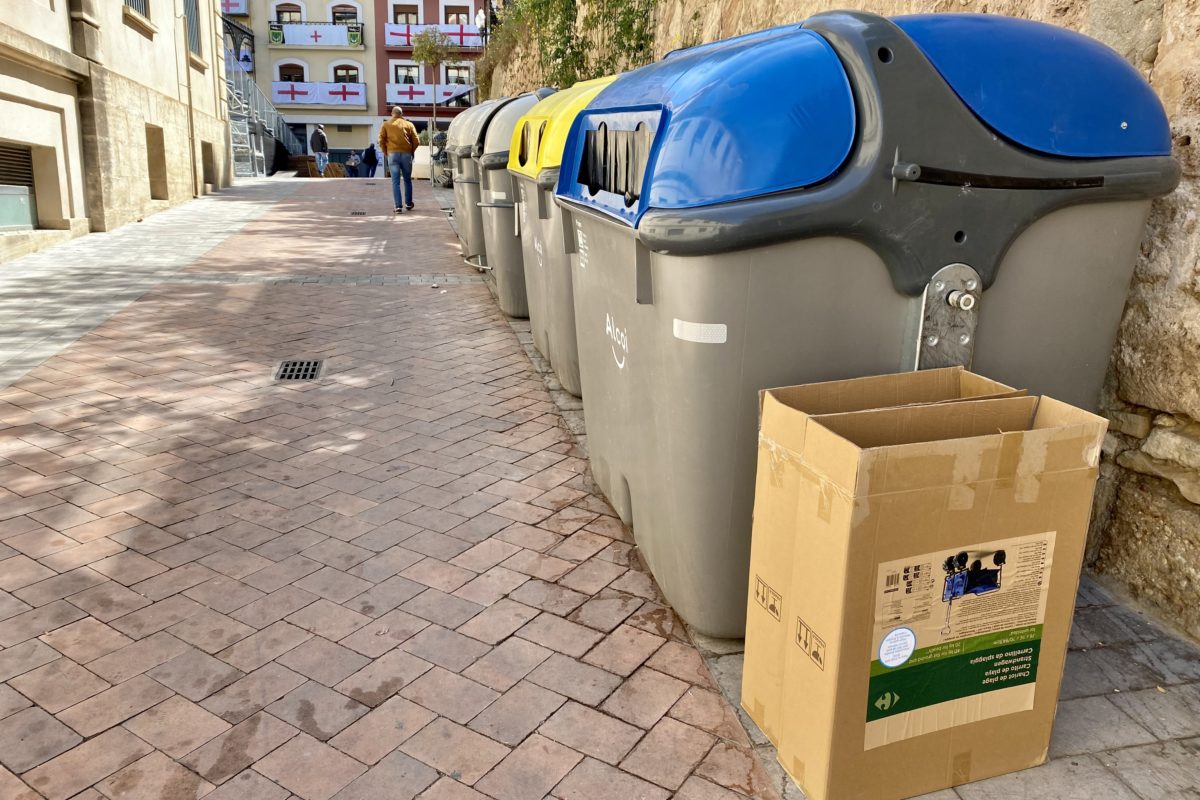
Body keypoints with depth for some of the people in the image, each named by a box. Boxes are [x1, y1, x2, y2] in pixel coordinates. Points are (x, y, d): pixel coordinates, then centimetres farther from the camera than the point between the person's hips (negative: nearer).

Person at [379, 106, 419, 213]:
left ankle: (398, 206, -10)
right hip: (406, 154, 1)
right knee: (407, 180, 15)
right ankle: (408, 204, 24)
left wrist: (386, 153, 13)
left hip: (393, 154, -1)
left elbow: (381, 141, 1)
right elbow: (416, 141, 5)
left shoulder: (386, 125, 10)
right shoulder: (409, 124, 11)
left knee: (395, 181, -1)